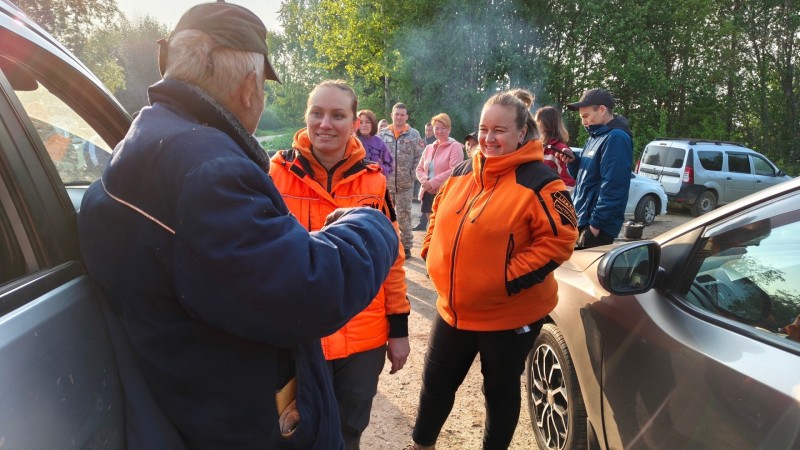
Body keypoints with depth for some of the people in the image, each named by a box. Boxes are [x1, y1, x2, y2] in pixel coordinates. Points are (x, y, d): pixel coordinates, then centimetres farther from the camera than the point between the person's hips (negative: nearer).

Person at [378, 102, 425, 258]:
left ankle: (406, 245, 15)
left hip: (405, 184, -2)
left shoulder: (414, 135, 1)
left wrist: (413, 174, -8)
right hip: (385, 183, 2)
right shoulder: (382, 134, 4)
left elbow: (420, 157, -1)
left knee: (404, 215, 4)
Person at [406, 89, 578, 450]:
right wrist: (432, 253, 3)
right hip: (452, 308, 6)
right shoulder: (462, 172, 5)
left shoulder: (538, 182, -15)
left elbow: (559, 239, -18)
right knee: (435, 383, 18)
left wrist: (511, 277, -23)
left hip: (509, 315, -5)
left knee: (500, 389, 16)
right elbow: (439, 216, 17)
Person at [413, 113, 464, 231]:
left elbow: (454, 171, -16)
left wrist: (432, 183, -17)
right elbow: (420, 169, 15)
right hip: (428, 194, 6)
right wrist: (425, 181, -7)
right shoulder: (429, 148, 16)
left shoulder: (455, 146, -4)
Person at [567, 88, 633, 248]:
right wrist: (573, 161, 2)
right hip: (584, 220, 9)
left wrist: (596, 224, -21)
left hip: (597, 225, -9)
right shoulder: (597, 136, 14)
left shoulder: (616, 138, -16)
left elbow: (612, 186, -22)